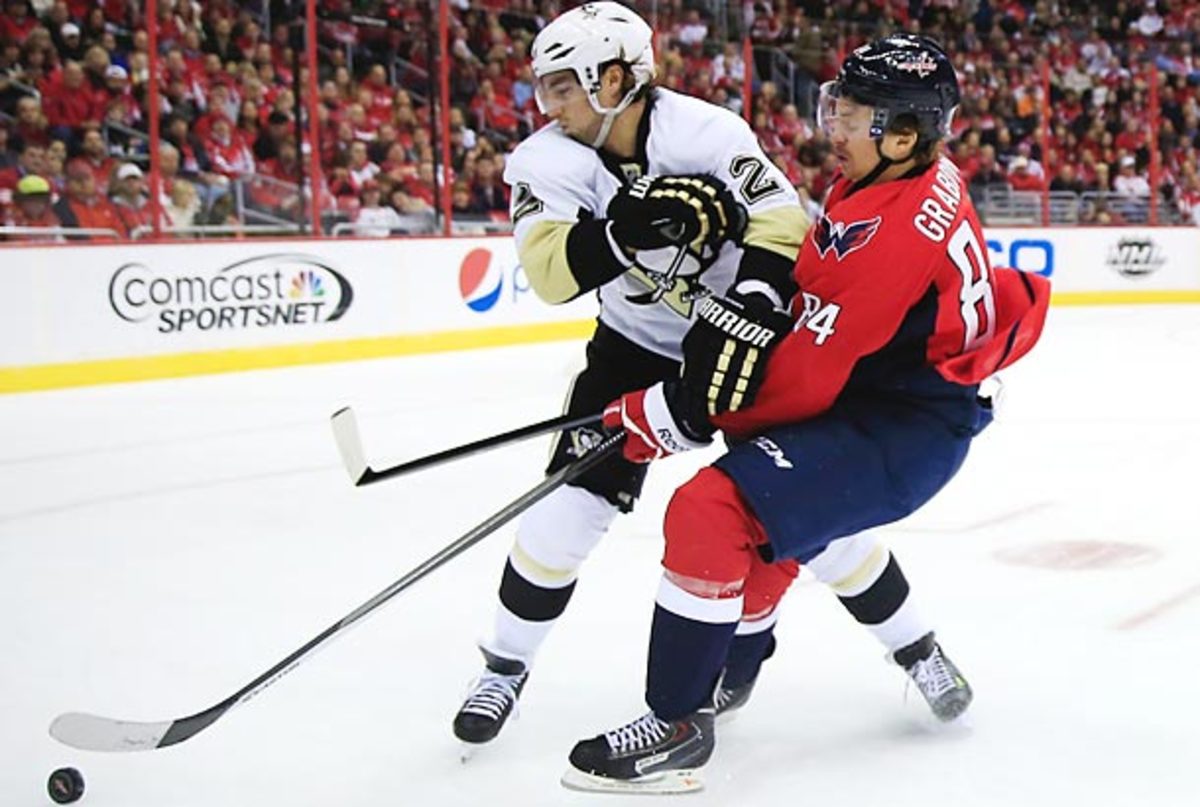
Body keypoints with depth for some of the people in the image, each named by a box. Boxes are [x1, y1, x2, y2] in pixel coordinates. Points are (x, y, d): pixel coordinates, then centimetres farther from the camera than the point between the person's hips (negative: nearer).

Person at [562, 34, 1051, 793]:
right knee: (807, 507, 34)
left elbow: (806, 377, -26)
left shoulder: (891, 232, -28)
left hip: (903, 429, -11)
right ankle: (923, 662, 47)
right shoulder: (922, 174, 1)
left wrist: (678, 414, -19)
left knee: (711, 510, -23)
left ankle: (678, 726, -11)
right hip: (884, 384, 11)